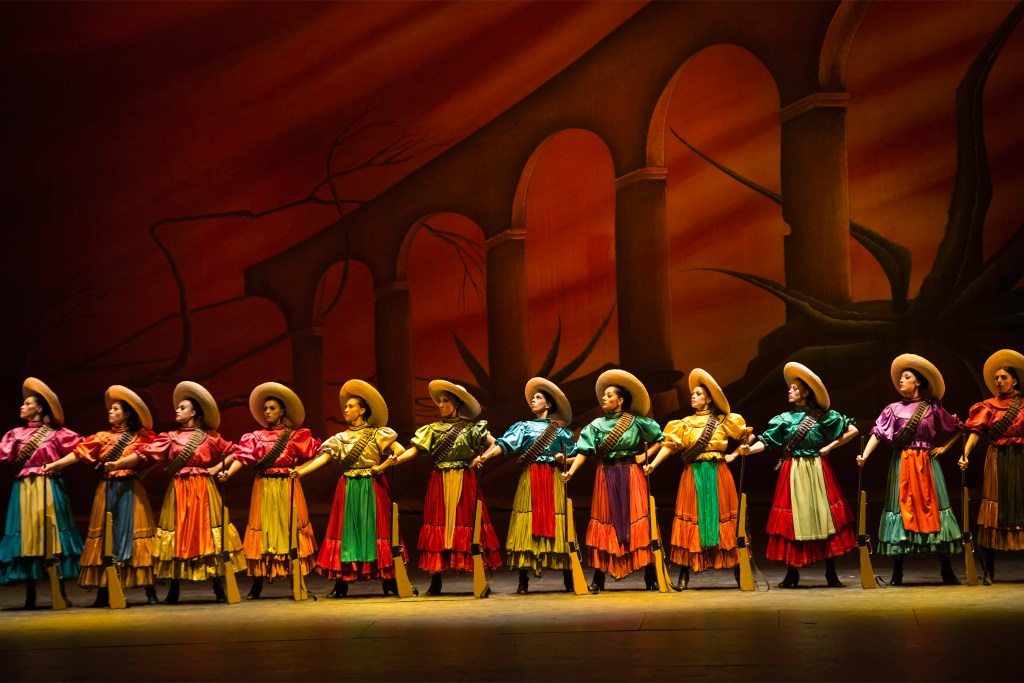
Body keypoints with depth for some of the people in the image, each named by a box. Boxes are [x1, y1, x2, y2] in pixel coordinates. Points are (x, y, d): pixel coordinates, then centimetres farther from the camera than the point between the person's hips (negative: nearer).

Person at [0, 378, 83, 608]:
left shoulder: (55, 433, 3)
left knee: (53, 535, -4)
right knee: (26, 538, 1)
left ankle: (61, 591, -2)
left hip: (48, 489, -3)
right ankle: (30, 594, 4)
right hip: (24, 490, 3)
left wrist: (57, 465, -5)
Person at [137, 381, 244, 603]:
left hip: (203, 491, -1)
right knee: (178, 536, 1)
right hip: (179, 492, 1)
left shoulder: (210, 437, 5)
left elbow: (233, 453, 11)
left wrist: (216, 468, -1)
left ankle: (218, 589, 1)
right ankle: (174, 590, 5)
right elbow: (145, 454, -2)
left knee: (208, 535, -2)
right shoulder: (171, 437, 6)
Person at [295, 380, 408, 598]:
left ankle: (388, 582, 1)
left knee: (375, 529, -4)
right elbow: (323, 458, -1)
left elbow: (400, 450, -9)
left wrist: (382, 466, -14)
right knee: (346, 531, 1)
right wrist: (301, 471, -15)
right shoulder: (341, 438, 10)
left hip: (372, 489, -3)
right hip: (349, 490, 3)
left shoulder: (376, 434, 1)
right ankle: (341, 584, 3)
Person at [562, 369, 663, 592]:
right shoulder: (596, 425, 6)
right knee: (605, 523, 0)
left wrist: (645, 455, -4)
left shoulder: (637, 422, 1)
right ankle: (598, 579, 3)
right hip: (606, 478, 2)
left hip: (630, 476, -2)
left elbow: (660, 438, 8)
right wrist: (571, 471, -16)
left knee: (637, 522, -5)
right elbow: (584, 450, -3)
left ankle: (651, 579, -2)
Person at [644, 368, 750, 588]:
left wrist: (734, 455, -2)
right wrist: (653, 463, -16)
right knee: (692, 519, -1)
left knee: (724, 517, -1)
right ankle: (684, 574, 0)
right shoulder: (685, 424, 8)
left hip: (717, 476, -1)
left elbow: (746, 437, 10)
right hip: (693, 476, 1)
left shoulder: (723, 421, 5)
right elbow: (669, 445, -3)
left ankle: (739, 573, 3)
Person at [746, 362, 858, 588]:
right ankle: (792, 574, 7)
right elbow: (765, 441, -4)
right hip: (793, 474, 2)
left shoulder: (823, 416, 2)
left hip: (817, 473, -2)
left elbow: (852, 430, 3)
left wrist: (829, 447, -1)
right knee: (793, 519, 0)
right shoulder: (784, 419, 7)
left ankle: (831, 573, 3)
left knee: (824, 518, -3)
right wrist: (749, 450, -23)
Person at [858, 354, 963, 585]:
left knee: (932, 508, -2)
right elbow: (878, 433, -6)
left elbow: (957, 428, 15)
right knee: (902, 507, -1)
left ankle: (947, 572, 2)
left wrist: (944, 448, 5)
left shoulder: (932, 408, 5)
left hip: (927, 464, 0)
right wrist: (864, 455, -20)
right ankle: (897, 573, 3)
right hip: (902, 466, 0)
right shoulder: (894, 409, 5)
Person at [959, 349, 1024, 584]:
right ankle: (988, 571, 0)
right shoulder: (989, 406, 7)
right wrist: (966, 454, -18)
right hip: (997, 461, 0)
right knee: (993, 511, -2)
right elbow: (976, 431, -4)